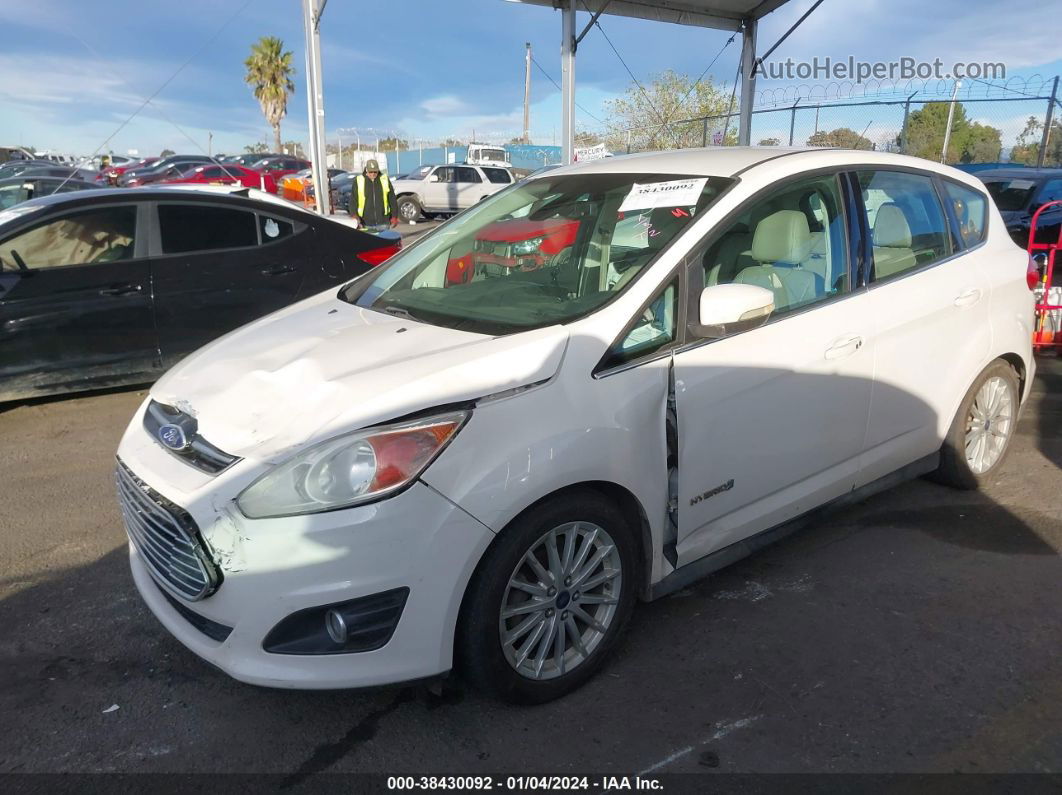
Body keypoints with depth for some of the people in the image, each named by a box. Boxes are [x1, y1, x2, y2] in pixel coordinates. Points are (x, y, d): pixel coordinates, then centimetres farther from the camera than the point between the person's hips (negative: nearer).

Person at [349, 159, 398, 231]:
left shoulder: (385, 180, 7)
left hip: (383, 223, 1)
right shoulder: (358, 181, 3)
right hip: (366, 224, -1)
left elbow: (392, 200, 10)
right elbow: (353, 201, 3)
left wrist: (394, 217, 6)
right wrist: (354, 216, -9)